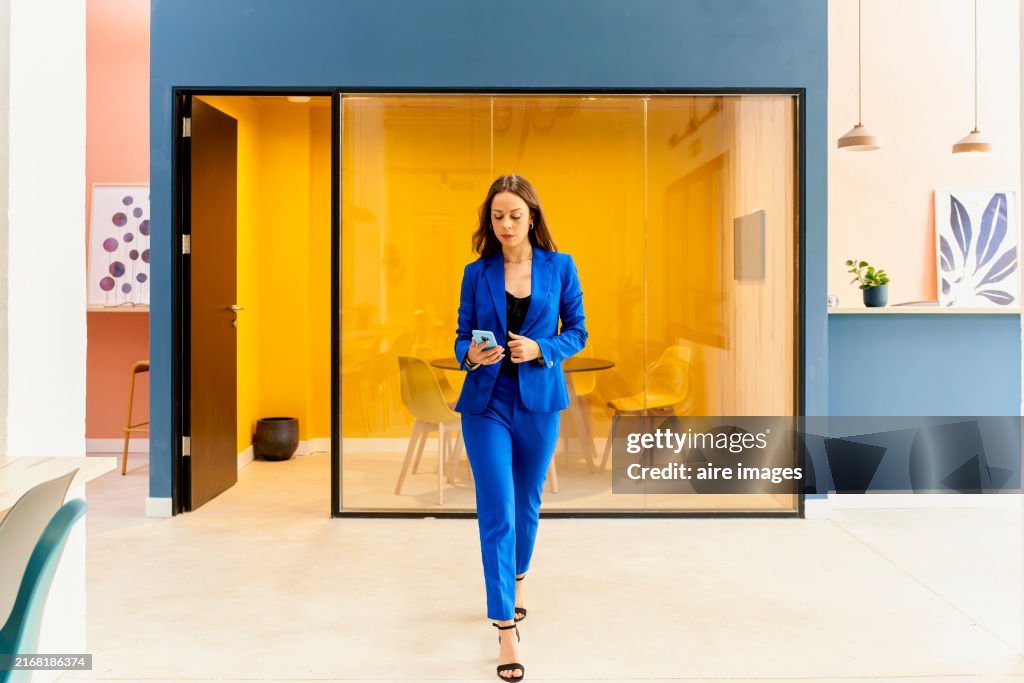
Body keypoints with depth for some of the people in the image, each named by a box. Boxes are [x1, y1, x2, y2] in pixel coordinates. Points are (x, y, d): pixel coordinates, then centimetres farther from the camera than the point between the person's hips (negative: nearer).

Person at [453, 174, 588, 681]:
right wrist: (471, 355, -19)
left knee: (527, 505, 17)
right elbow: (462, 336, 4)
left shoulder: (560, 267, 0)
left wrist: (541, 349, -15)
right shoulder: (477, 273, 0)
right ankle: (507, 630, -4)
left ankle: (515, 584, 44)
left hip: (539, 401, 1)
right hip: (486, 402, -1)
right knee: (497, 514, -8)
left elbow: (577, 331, 3)